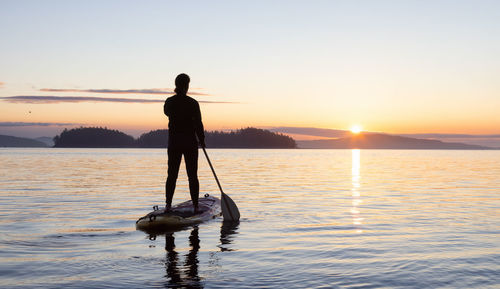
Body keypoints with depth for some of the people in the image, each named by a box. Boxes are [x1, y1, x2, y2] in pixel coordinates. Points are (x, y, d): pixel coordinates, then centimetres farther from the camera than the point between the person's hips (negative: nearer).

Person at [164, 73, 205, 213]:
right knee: (192, 176, 5)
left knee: (172, 175, 9)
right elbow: (198, 124, -7)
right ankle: (195, 206, 7)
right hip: (190, 143, -2)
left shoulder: (169, 102, 0)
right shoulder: (192, 103, -10)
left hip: (174, 143, 2)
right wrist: (202, 140, 6)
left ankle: (168, 204, 4)